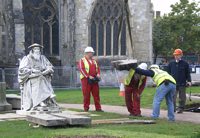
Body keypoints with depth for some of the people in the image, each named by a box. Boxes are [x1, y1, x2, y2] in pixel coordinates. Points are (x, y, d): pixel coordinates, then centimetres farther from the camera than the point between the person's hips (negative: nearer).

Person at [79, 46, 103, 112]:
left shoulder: (94, 61, 17)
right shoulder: (82, 60, -3)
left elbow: (97, 68, 17)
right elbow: (82, 69, -13)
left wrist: (98, 74, -5)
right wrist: (89, 76, -20)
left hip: (94, 80, 6)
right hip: (86, 80, -5)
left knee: (96, 94, 3)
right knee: (86, 94, -2)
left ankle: (98, 108, 6)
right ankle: (86, 108, 6)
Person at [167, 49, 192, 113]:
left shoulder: (185, 64, 2)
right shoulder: (171, 64, 8)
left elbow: (188, 73, 4)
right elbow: (168, 73, 13)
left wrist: (189, 81, -5)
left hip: (182, 84, -1)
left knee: (182, 97, 5)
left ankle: (181, 108, 15)